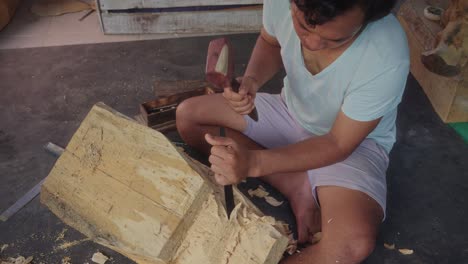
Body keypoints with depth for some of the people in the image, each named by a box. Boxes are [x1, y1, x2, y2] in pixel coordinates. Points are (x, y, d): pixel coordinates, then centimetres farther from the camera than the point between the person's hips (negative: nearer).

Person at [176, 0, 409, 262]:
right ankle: (298, 185, -9)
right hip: (291, 111, 5)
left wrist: (253, 162, -34)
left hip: (355, 141, -5)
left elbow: (339, 144, -23)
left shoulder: (386, 59, -35)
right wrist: (251, 80, -22)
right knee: (189, 116, -7)